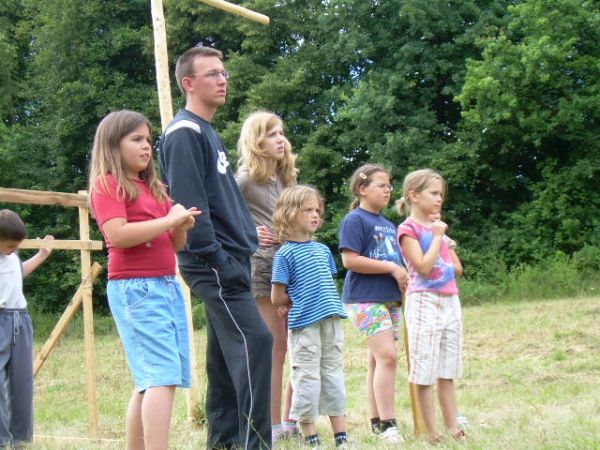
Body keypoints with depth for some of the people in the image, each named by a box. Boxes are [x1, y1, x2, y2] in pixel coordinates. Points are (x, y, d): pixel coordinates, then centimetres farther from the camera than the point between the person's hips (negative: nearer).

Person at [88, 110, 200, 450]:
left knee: (151, 381, 8)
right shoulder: (107, 184, -3)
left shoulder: (153, 188, 20)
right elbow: (118, 234, -19)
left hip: (168, 285, 8)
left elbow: (175, 245, 20)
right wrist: (169, 219, -14)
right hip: (135, 288, -8)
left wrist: (183, 224, -1)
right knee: (163, 377, -17)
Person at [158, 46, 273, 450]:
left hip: (230, 260, 10)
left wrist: (241, 251, 16)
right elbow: (189, 203, -18)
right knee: (254, 341, -17)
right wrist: (218, 259, -21)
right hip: (215, 264, -10)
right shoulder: (185, 133, -9)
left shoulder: (209, 133, 21)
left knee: (226, 353, 10)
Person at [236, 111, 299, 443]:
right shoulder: (246, 178, -7)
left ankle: (292, 420, 18)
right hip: (263, 266, -8)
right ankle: (274, 425, 3)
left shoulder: (283, 178, 16)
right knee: (276, 349, -4)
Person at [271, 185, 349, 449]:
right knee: (307, 380, 0)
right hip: (304, 326, -6)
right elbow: (277, 298, -8)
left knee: (334, 377, 11)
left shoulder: (322, 250, 12)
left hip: (332, 322, 6)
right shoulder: (285, 254, -7)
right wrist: (299, 303, 7)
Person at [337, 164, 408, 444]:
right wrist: (391, 268, -15)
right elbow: (350, 260, -16)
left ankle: (377, 422, 15)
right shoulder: (355, 220, -7)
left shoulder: (388, 224, 19)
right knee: (387, 356, -17)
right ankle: (387, 424, -16)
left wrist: (403, 277, 8)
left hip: (391, 299, 8)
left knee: (377, 360, 10)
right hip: (365, 299, -8)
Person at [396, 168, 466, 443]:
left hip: (450, 301, 7)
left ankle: (452, 428, 12)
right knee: (424, 373, -4)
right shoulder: (408, 229, -7)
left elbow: (458, 269, 18)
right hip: (424, 301, -7)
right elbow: (424, 267, -17)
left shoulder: (438, 226, 14)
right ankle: (432, 434, -1)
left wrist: (447, 245, 3)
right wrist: (437, 237, -11)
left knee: (447, 372, 9)